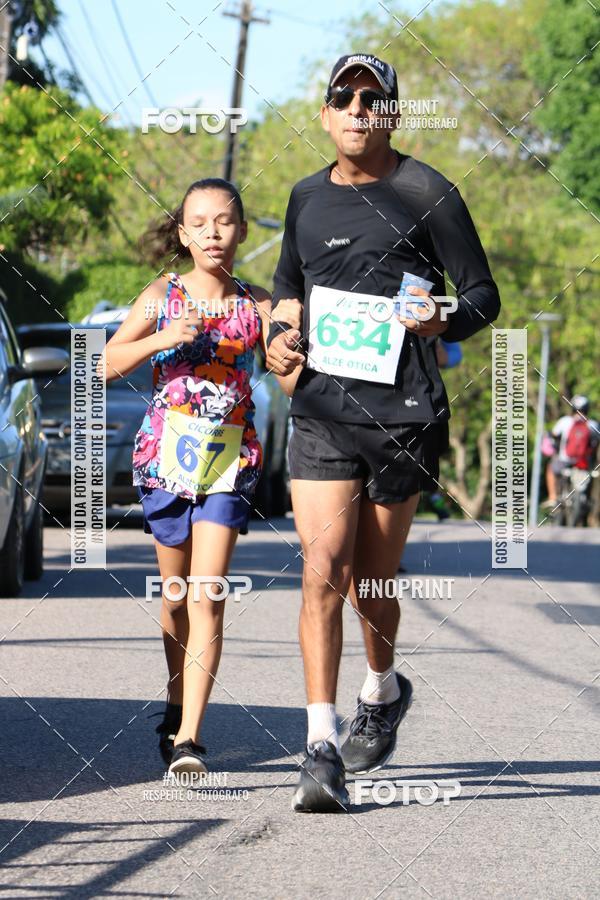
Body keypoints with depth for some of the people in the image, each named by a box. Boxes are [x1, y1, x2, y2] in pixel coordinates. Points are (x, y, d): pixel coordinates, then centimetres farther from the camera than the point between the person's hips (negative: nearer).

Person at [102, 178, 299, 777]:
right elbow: (110, 363, 0)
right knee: (176, 594, 12)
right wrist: (163, 339, -14)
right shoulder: (162, 296, 3)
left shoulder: (258, 305, 1)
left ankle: (188, 738, -17)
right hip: (167, 454, 2)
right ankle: (177, 709, 34)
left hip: (230, 460, -2)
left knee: (207, 598, -12)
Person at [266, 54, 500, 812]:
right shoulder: (307, 198, 11)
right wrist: (278, 338, 7)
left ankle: (382, 691, 39)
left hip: (406, 414, -2)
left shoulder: (426, 194, -3)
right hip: (322, 414, 3)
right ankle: (322, 748, -14)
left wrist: (443, 323, -22)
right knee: (323, 570, -12)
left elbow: (484, 295, -1)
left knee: (370, 578, 9)